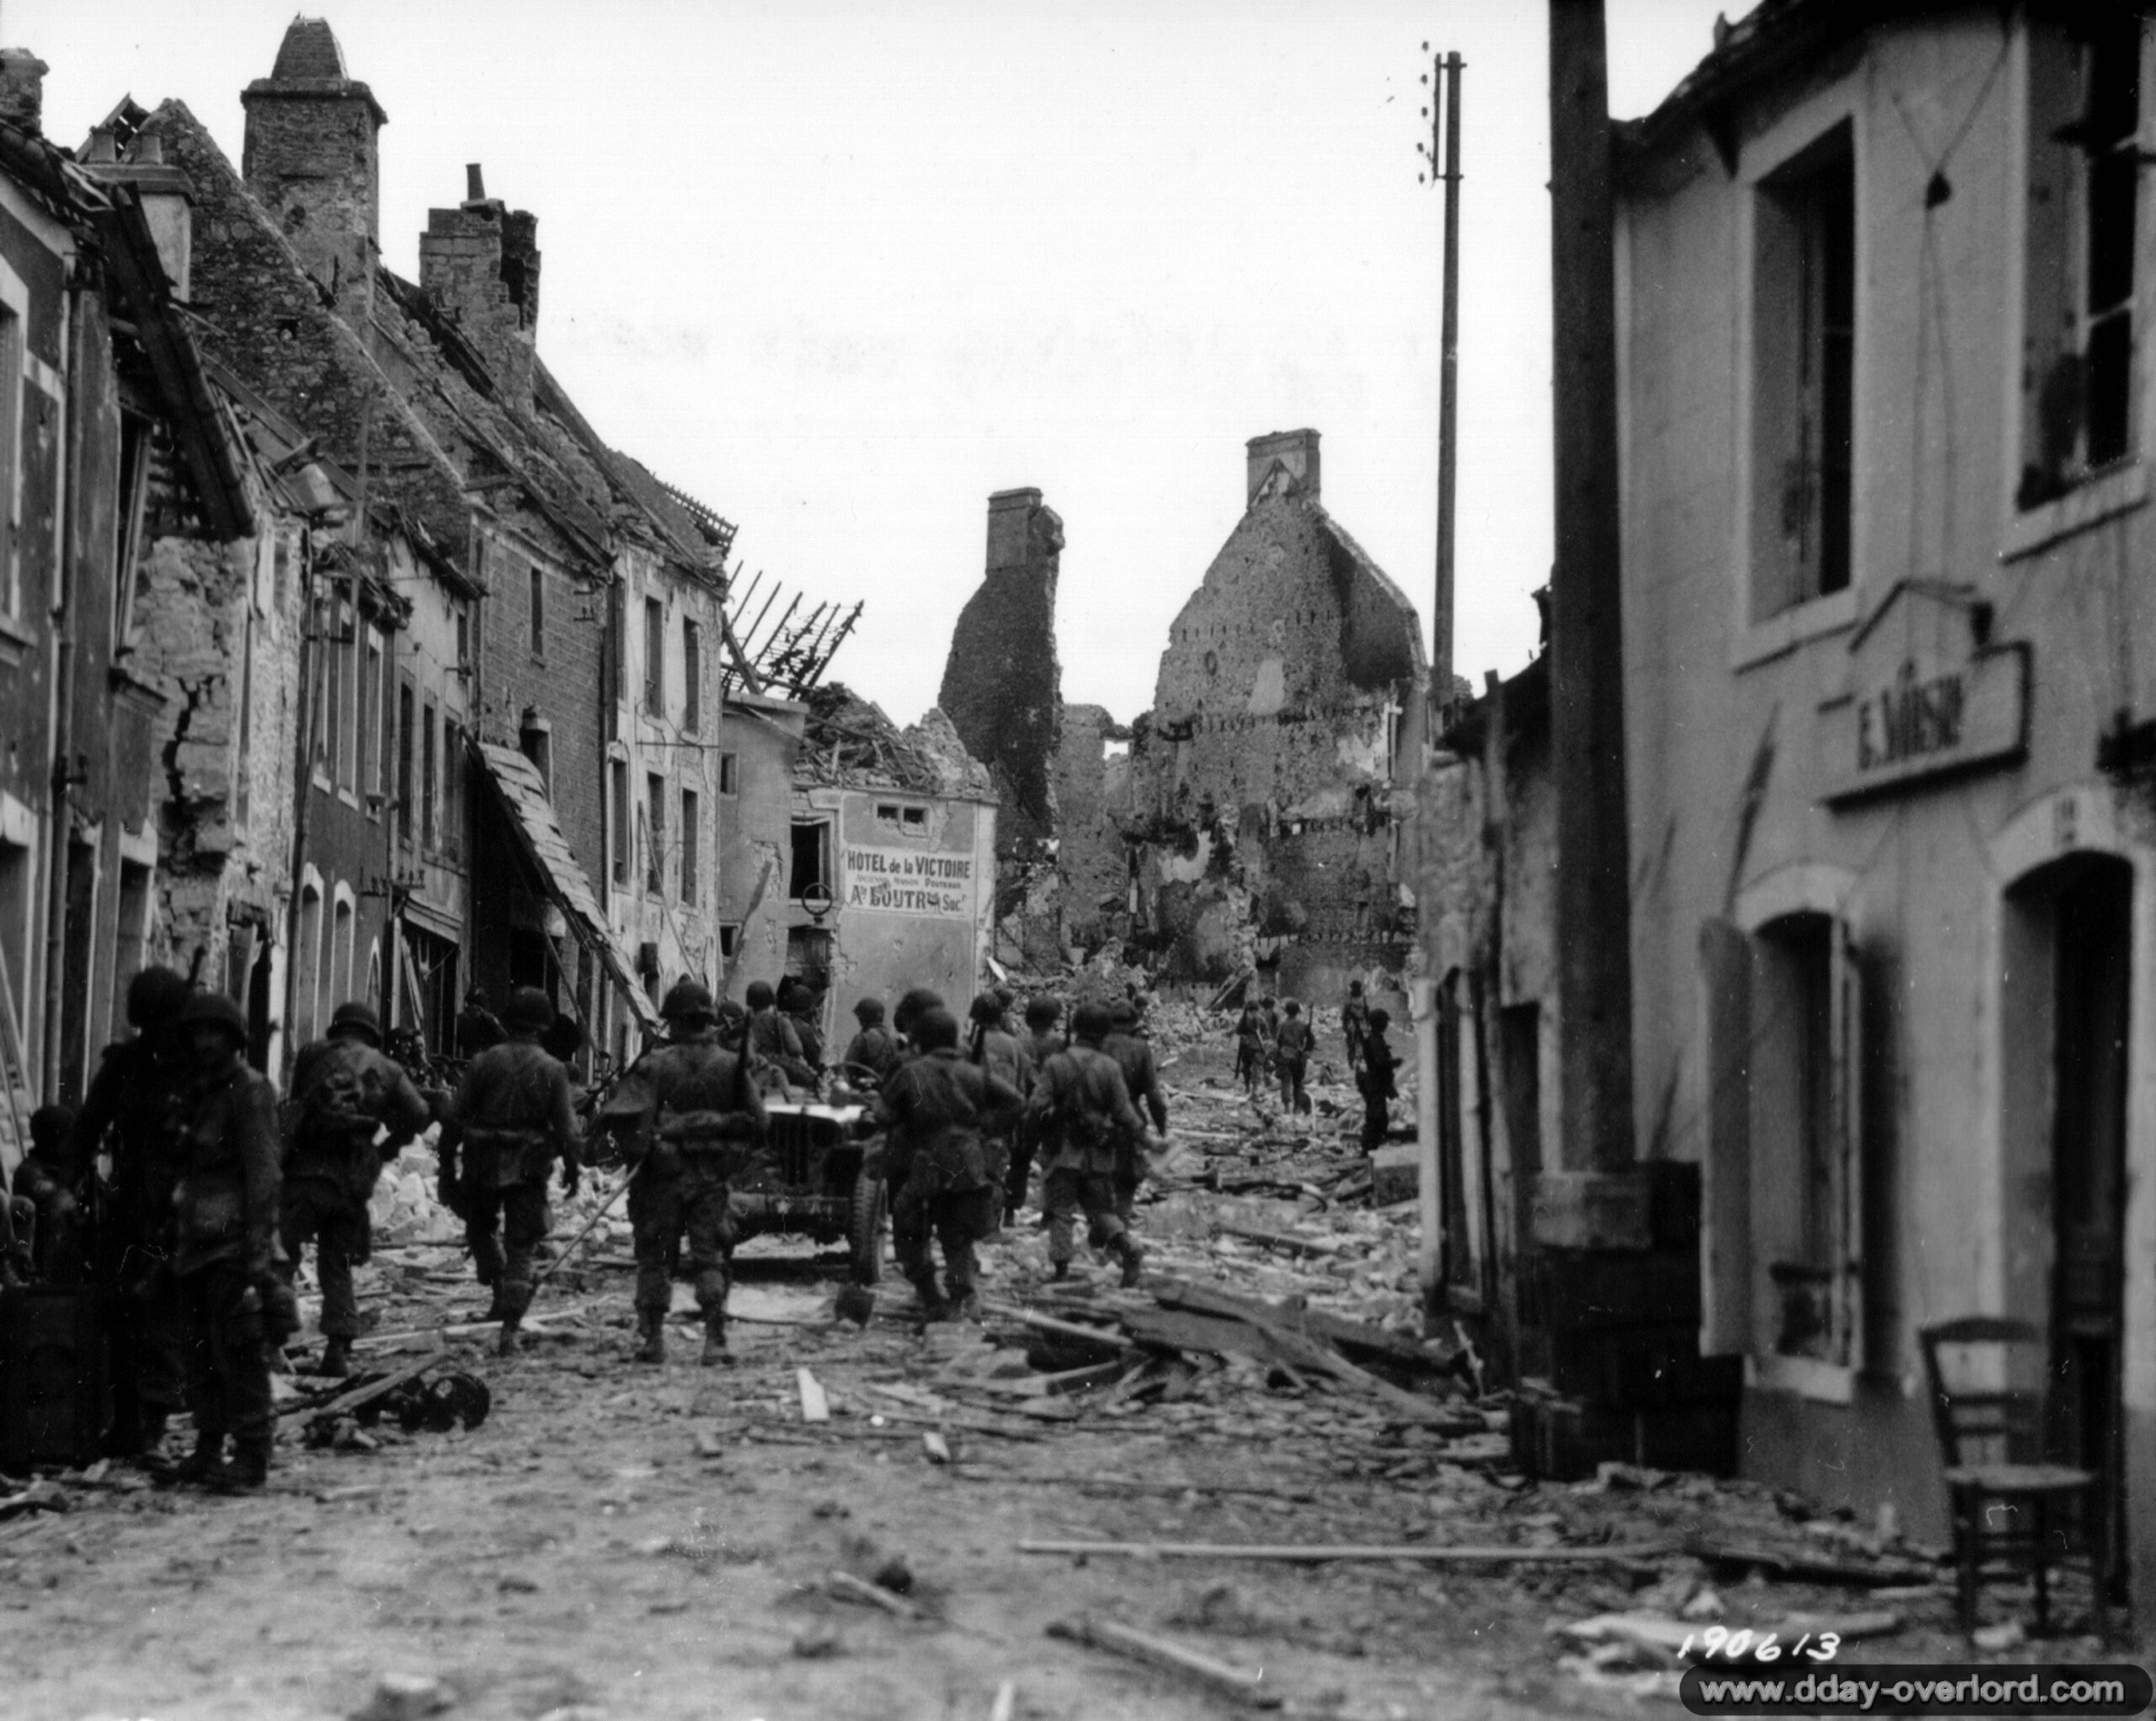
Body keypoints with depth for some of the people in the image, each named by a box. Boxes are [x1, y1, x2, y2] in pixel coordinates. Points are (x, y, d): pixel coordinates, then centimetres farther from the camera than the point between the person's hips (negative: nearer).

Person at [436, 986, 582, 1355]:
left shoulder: (484, 1063, -3)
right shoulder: (552, 1071, -3)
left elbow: (454, 1117, -3)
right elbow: (567, 1128, -3)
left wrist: (447, 1165, 4)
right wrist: (571, 1169, 12)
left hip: (483, 1168, 0)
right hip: (529, 1172, 0)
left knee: (480, 1228, 25)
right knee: (521, 1248, 5)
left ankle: (500, 1291, 7)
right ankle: (510, 1329, -2)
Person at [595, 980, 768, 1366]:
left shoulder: (655, 1065, -9)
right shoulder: (731, 1066, -2)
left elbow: (619, 1115, -16)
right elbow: (759, 1122, 3)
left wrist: (637, 1147, -2)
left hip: (662, 1175, -1)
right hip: (711, 1177, 2)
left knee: (655, 1255, 10)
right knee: (710, 1258, 5)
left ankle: (652, 1337, 11)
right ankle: (715, 1342, -3)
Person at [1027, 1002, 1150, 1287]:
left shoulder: (1055, 1064, -7)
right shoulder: (1109, 1067, -6)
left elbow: (1036, 1107, -10)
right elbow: (1124, 1113, -7)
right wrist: (1143, 1136, 9)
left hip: (1063, 1152, -1)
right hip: (1099, 1156, 1)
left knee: (1061, 1212, 8)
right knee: (1102, 1210, 12)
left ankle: (1061, 1270, 3)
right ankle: (1129, 1248, -12)